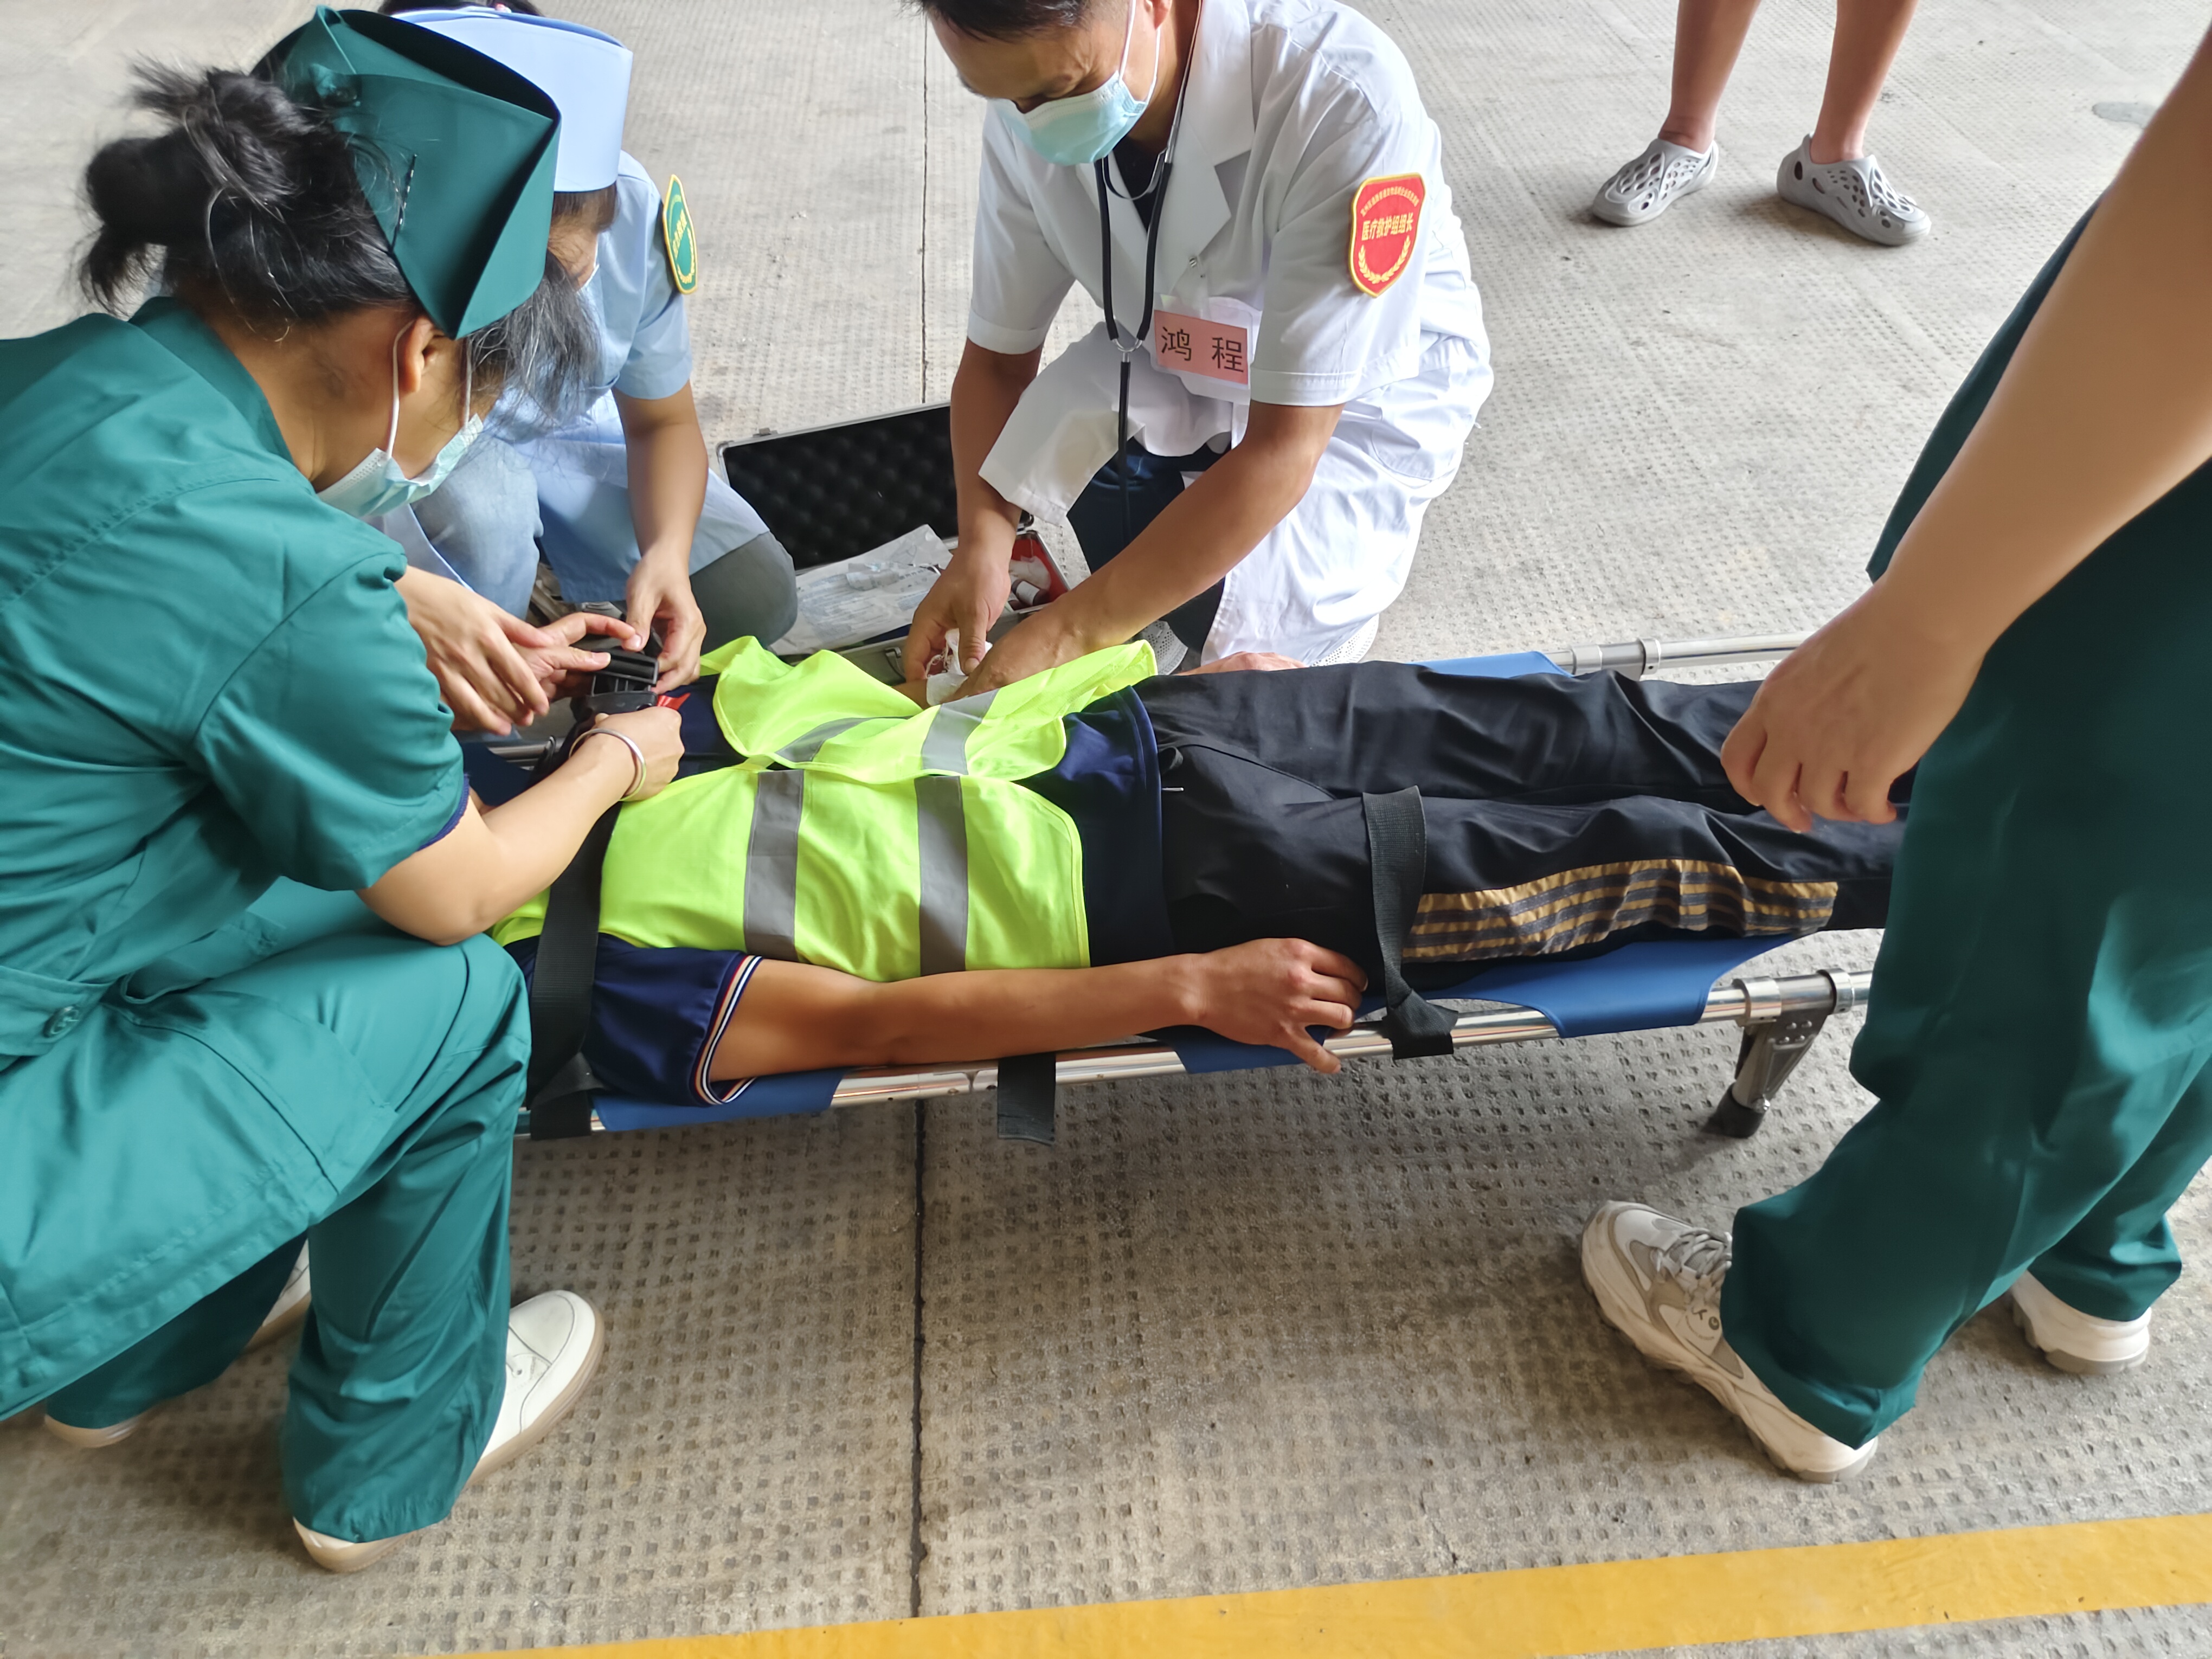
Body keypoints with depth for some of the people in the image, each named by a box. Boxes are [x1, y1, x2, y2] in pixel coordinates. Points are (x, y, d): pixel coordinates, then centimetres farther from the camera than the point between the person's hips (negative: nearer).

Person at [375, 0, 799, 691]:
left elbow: (663, 421, -11)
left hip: (570, 436, 3)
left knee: (756, 598, -11)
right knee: (480, 503, -39)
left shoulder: (636, 212, -26)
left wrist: (667, 552, -30)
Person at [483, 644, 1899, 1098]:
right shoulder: (622, 1006, -6)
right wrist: (1194, 986, -22)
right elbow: (878, 1023, -15)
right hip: (1154, 890, -4)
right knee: (1593, 860, -4)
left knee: (1554, 730, 1)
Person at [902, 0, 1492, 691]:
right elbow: (998, 355, -9)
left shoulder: (1346, 101, -36)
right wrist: (982, 544, -28)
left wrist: (1072, 630, -38)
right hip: (1169, 364, 4)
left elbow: (1284, 447, -35)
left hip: (1364, 394, -4)